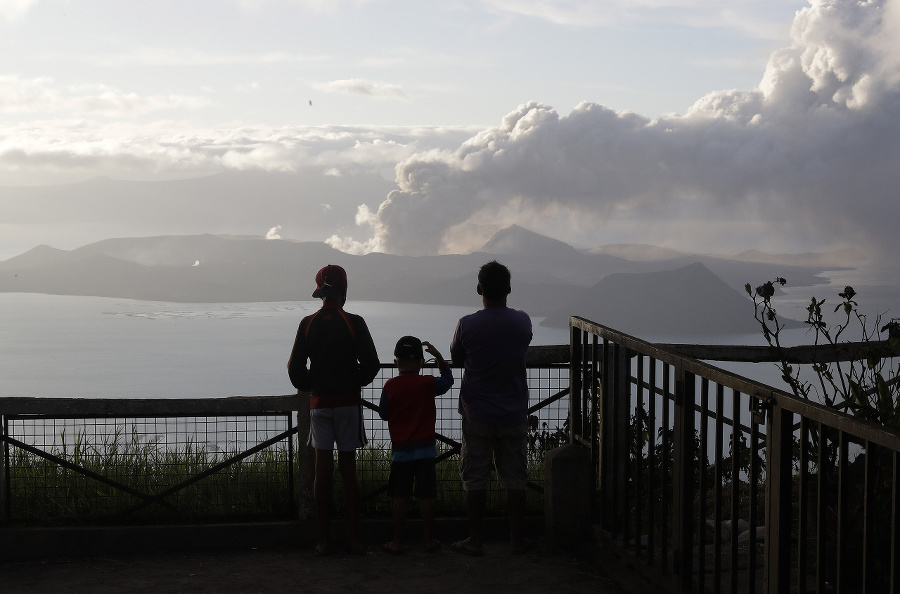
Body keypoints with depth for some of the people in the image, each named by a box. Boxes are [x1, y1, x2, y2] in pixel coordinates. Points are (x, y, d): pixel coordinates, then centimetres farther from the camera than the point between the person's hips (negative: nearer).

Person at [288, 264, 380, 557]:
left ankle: (324, 539, 5)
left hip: (319, 403, 2)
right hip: (349, 401, -1)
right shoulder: (354, 323, -7)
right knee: (348, 469, 3)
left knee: (323, 470, 4)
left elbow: (295, 368, 0)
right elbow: (371, 364, -6)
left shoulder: (308, 324, -1)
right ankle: (353, 539, 5)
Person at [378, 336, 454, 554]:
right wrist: (438, 356, 11)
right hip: (425, 448, 0)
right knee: (426, 495, 6)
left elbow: (384, 413, 2)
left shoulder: (390, 386, -7)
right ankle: (428, 539, 12)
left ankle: (397, 542, 8)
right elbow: (448, 379, 13)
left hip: (400, 449, 0)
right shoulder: (428, 383, -6)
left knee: (400, 497, 5)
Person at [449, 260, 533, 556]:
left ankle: (475, 540, 11)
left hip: (477, 414, -2)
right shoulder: (522, 322, -5)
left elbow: (456, 359, 5)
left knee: (475, 478, 7)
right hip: (514, 413, 2)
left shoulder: (467, 325, -12)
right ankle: (517, 538, 18)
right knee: (515, 478, 11)